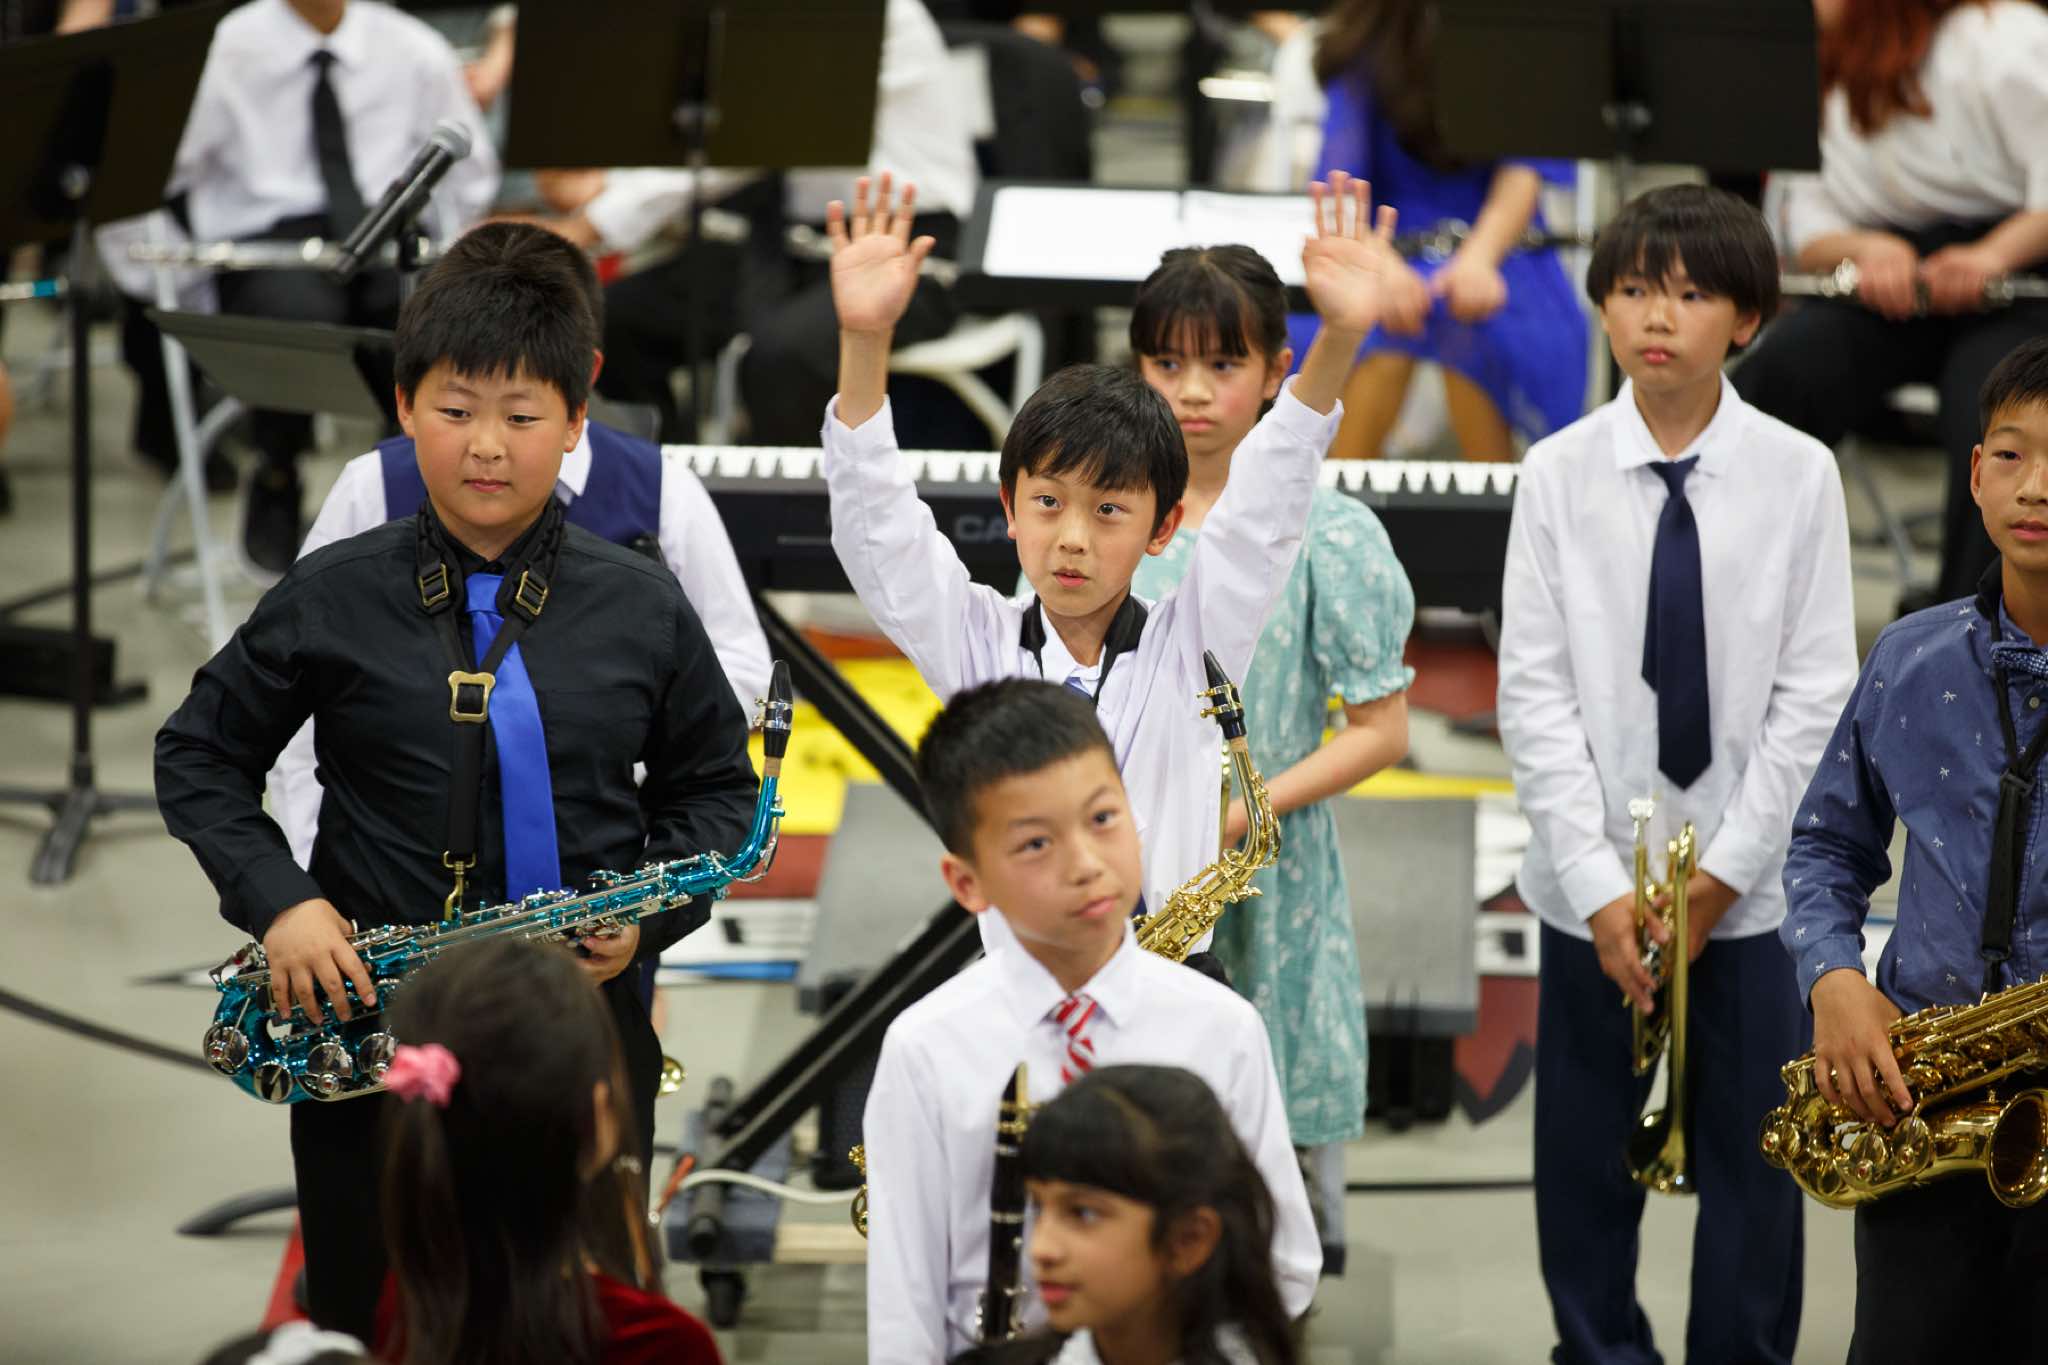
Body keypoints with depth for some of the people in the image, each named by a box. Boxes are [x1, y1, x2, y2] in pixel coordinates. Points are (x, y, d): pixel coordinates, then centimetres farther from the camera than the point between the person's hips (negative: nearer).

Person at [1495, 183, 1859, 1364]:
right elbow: (1535, 690, -4)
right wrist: (1600, 884, -11)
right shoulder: (1560, 475, -3)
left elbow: (1817, 691, -4)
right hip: (1597, 882, 1)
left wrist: (1719, 874, -9)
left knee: (1752, 1164, 6)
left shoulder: (1800, 474, -4)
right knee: (1587, 1164, 8)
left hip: (1751, 883, 0)